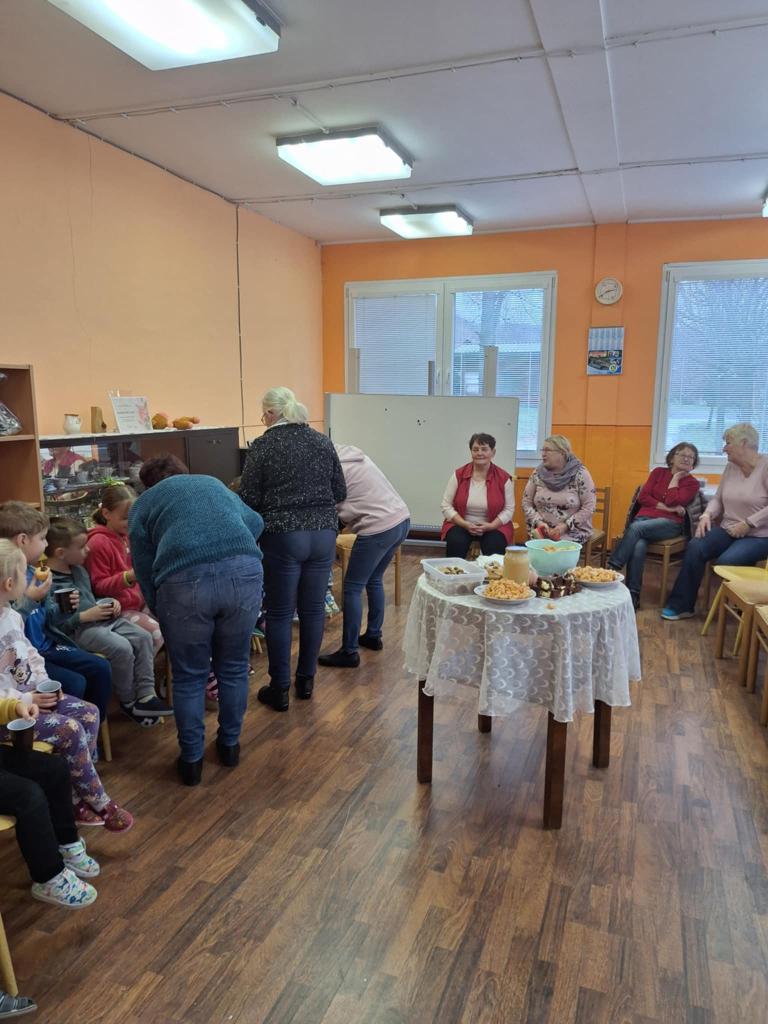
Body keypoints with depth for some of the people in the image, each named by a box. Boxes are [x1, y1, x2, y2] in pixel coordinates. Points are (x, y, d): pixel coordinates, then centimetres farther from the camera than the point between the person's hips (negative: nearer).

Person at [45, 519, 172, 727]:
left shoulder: (79, 570, 16)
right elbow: (52, 624, -21)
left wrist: (110, 602, 10)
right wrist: (85, 616, -20)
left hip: (103, 619, 9)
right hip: (78, 630, -9)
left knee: (143, 637, -8)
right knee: (122, 648, -26)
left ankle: (145, 696, -6)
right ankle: (128, 702, -4)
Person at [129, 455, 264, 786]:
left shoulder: (143, 504, 24)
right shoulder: (215, 484, 32)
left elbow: (145, 571, 18)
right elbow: (256, 523, 44)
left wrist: (162, 614, 30)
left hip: (186, 580, -2)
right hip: (244, 572, 3)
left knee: (189, 677, 17)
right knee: (233, 669, 22)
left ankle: (191, 760, 28)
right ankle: (230, 745, 36)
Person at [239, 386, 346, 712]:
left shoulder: (262, 446, -6)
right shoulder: (323, 442, 5)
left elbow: (249, 500, -6)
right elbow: (340, 492, 8)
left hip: (283, 536, -4)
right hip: (323, 534, 4)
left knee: (280, 614, 6)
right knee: (313, 609, 12)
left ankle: (279, 689, 14)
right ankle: (306, 680, 25)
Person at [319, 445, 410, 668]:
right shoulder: (353, 454, 16)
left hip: (379, 528, -9)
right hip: (402, 520, 9)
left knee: (352, 588, 2)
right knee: (374, 580, 24)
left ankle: (349, 653, 8)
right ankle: (373, 636, 36)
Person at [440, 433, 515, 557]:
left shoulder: (503, 477, -4)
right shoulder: (458, 475, -3)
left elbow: (509, 509, -1)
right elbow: (446, 506, -2)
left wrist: (490, 526, -16)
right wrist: (465, 524, -16)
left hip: (494, 526, 0)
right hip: (461, 524, 0)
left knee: (495, 547, -28)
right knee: (455, 543, -28)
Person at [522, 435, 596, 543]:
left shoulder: (580, 474, -7)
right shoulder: (537, 473, 3)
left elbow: (589, 508, -8)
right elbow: (526, 502, 6)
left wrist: (565, 526, -17)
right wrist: (538, 522, -10)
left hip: (572, 532, -2)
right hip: (541, 531, 2)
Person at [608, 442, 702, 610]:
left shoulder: (692, 483, 10)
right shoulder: (658, 472, 18)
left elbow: (672, 501, -7)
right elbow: (643, 497, 6)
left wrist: (676, 478, 3)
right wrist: (665, 507, -5)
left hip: (670, 523, -2)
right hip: (645, 518, 2)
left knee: (636, 527, -35)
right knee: (638, 547, -32)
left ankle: (611, 569, -32)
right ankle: (633, 595, -30)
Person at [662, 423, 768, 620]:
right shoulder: (731, 467, 9)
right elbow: (718, 498, 11)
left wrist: (748, 524, -20)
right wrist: (707, 515, -8)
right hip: (728, 530, 6)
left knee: (725, 562, -31)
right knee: (695, 548, -21)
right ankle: (681, 605, -13)